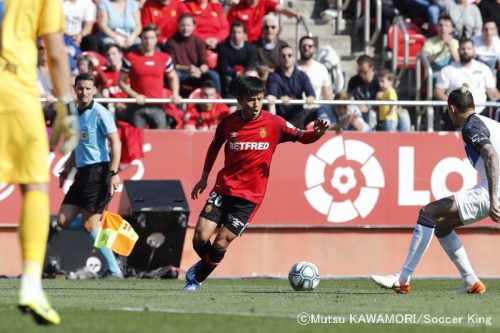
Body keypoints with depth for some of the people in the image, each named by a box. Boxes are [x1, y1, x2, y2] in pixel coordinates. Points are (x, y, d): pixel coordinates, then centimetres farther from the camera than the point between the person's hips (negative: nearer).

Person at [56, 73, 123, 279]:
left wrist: (113, 173, -21)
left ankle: (114, 270, -4)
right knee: (64, 221, 0)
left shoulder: (99, 113, -9)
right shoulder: (75, 114, 16)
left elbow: (115, 143, -13)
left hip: (98, 171, -8)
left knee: (89, 226, -10)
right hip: (82, 173, 8)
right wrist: (66, 171, 22)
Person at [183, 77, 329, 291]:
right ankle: (206, 263, 25)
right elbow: (215, 146, 17)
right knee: (201, 237, -9)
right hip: (224, 188, 2)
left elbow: (301, 137, -4)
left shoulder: (273, 123, -6)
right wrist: (204, 177, 19)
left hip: (250, 196, -2)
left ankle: (197, 279, 18)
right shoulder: (229, 123, -1)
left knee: (220, 244, -6)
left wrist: (317, 133, -26)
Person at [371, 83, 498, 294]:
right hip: (491, 192, 9)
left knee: (428, 212, -8)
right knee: (441, 224, 18)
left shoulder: (471, 127, -7)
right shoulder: (489, 123, 22)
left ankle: (402, 280, -10)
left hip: (489, 192, -9)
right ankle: (471, 283, 15)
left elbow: (491, 155, -23)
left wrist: (493, 199, -30)